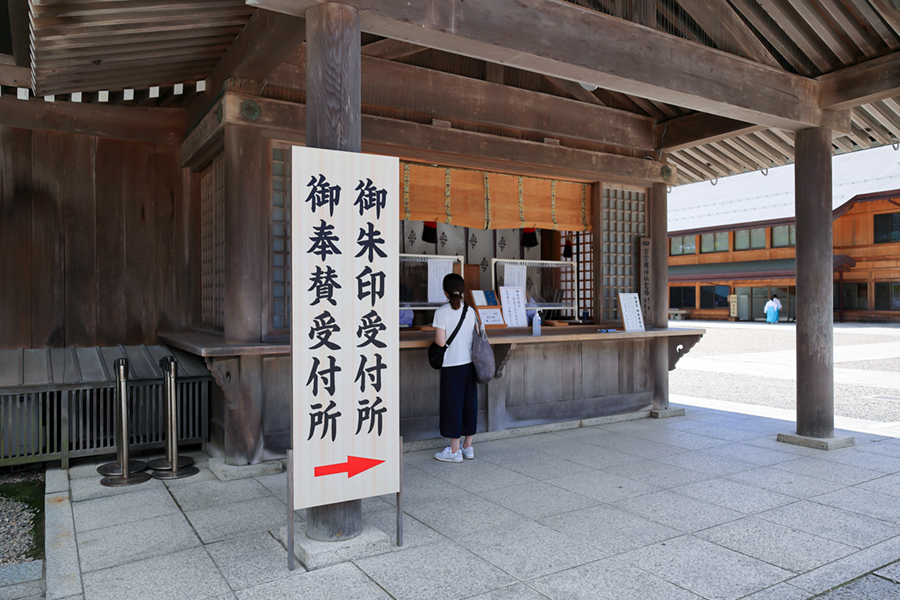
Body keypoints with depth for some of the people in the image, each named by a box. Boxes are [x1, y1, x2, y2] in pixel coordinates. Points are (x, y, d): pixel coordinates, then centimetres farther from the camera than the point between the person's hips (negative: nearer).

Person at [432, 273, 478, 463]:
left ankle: (455, 451, 11)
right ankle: (468, 447, 24)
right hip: (469, 363, 5)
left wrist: (435, 336, 5)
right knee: (469, 403, 13)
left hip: (451, 365, -5)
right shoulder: (471, 311, 4)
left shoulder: (442, 312, -12)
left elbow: (440, 342, -16)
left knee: (452, 405, 3)